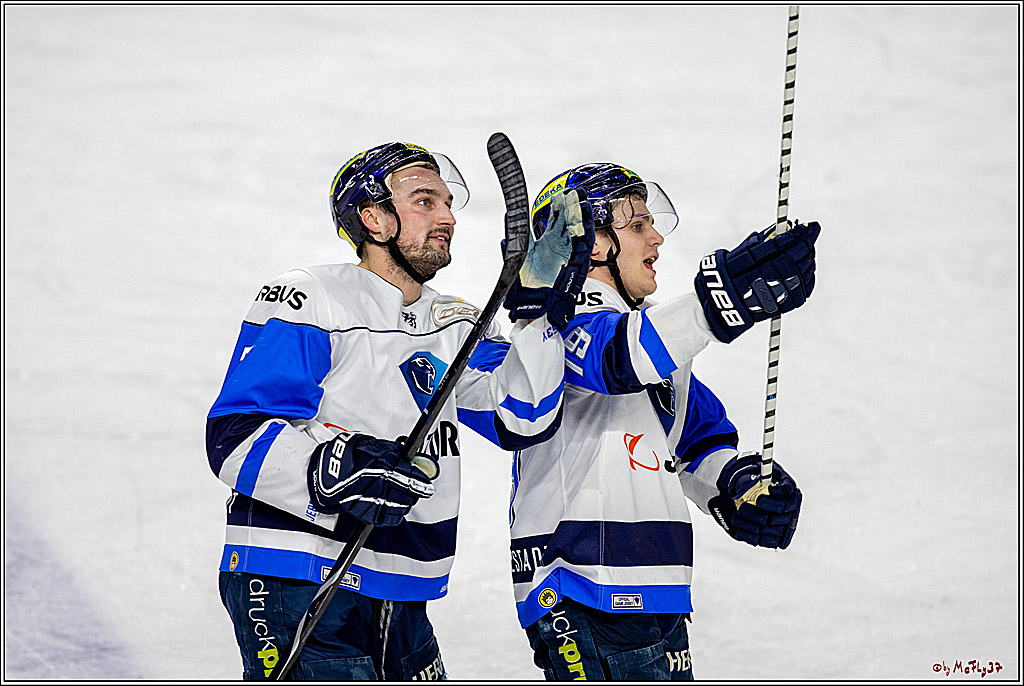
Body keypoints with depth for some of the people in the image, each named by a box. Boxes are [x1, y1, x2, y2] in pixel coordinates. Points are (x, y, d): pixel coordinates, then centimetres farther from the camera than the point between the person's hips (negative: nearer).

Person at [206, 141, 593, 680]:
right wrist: (329, 471, -32)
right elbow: (235, 436, -15)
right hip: (293, 592, -7)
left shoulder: (453, 327, 16)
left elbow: (522, 422, 3)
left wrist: (540, 307, -6)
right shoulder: (308, 302, -7)